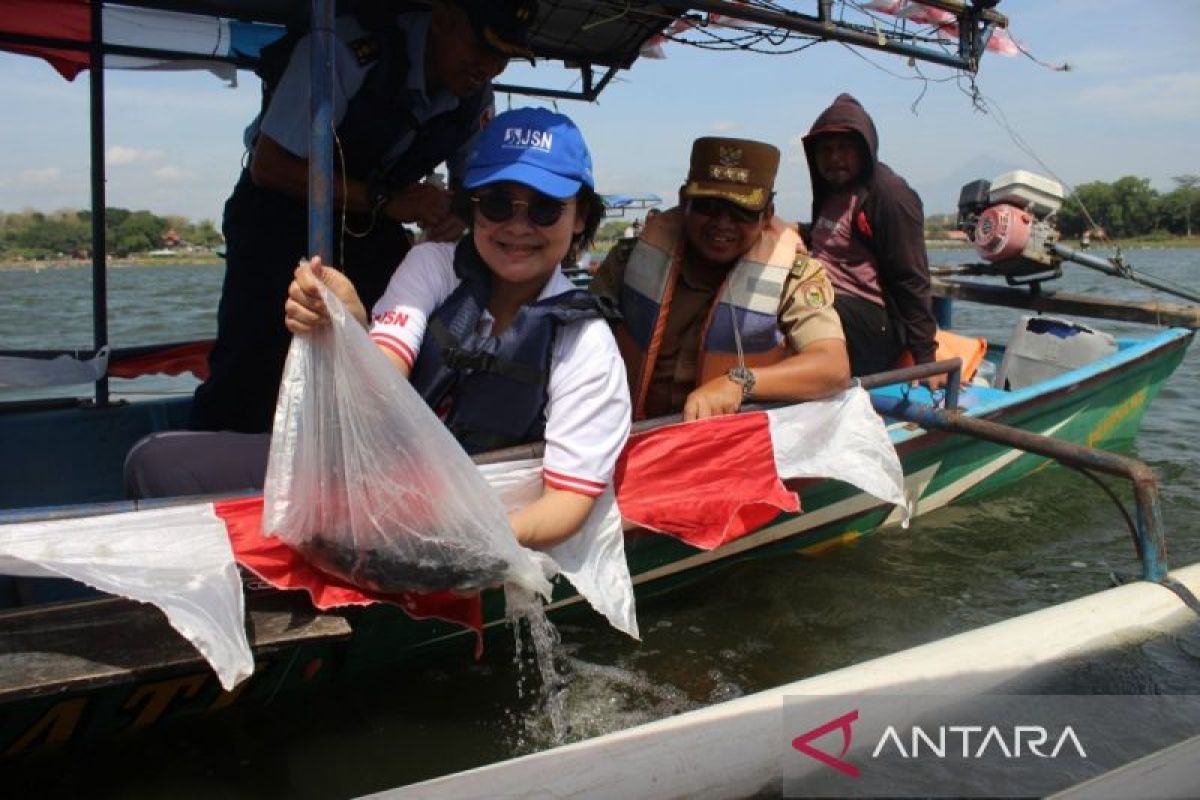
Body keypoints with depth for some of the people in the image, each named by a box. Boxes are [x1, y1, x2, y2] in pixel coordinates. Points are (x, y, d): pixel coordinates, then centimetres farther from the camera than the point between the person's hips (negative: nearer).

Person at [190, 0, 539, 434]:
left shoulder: (476, 96, -10)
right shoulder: (351, 49, -29)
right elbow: (270, 166, -26)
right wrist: (386, 201, -33)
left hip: (371, 211, 5)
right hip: (281, 200, -5)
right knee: (253, 358, -18)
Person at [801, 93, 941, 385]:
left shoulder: (889, 194, -7)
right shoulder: (830, 192, 21)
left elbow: (911, 280, -11)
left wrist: (926, 357, -12)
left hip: (873, 321, -9)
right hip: (829, 308, 9)